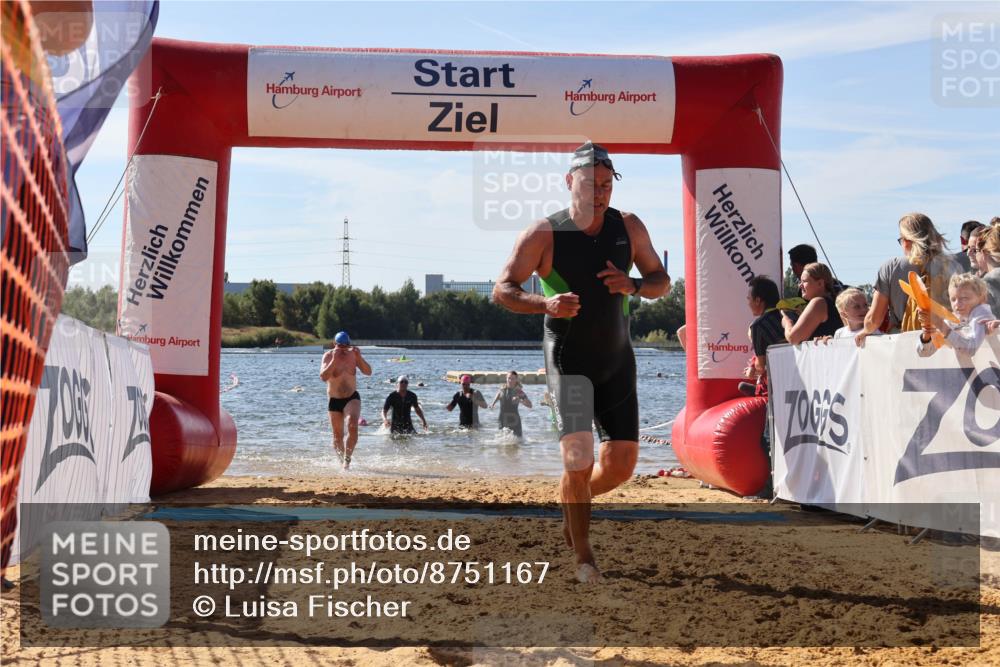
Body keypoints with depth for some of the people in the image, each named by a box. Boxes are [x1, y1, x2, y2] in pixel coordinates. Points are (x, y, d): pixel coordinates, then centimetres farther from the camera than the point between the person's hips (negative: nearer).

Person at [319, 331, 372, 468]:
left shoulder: (353, 354, -2)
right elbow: (323, 377, -23)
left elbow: (368, 372, -6)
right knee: (338, 436, 7)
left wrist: (359, 357, -21)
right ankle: (341, 460, 30)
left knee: (352, 426, -25)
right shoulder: (328, 356, -9)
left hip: (352, 398, 0)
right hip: (334, 401, 0)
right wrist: (334, 360, -31)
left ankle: (347, 459, -12)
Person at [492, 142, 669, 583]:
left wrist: (634, 286, -15)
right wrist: (545, 304, -28)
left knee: (622, 463, 4)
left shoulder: (629, 228, 0)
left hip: (617, 359, 4)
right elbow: (502, 289, -9)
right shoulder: (543, 234, -10)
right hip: (568, 360, -4)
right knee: (579, 459, -14)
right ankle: (583, 557, 4)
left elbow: (661, 281, 8)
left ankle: (572, 506, 35)